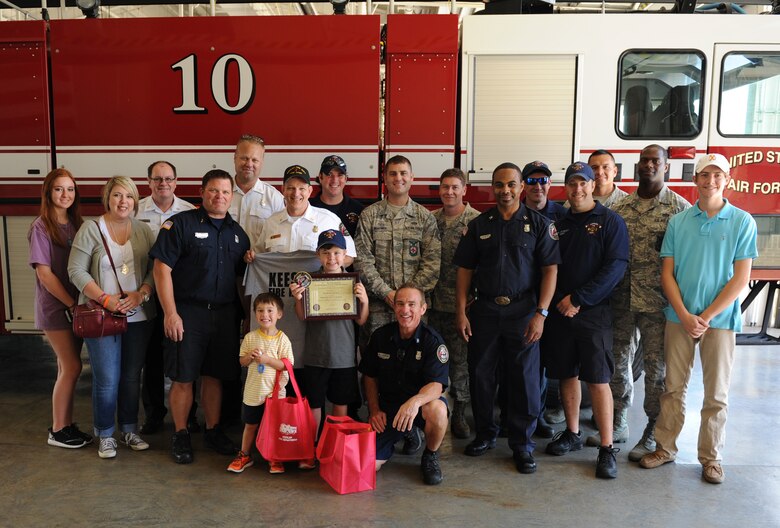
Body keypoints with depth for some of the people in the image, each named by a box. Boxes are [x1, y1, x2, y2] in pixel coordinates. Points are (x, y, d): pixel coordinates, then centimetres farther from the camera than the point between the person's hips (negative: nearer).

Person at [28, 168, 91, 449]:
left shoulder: (76, 225, 9)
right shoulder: (41, 227, -9)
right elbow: (43, 272, -13)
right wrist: (71, 304, -13)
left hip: (76, 306, 6)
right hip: (55, 307, -6)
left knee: (67, 367, 10)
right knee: (72, 367, -5)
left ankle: (66, 425, 19)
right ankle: (57, 431, 8)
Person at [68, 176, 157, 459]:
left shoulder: (143, 230, 6)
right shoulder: (91, 229, -3)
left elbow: (155, 268, 3)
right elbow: (76, 271, -6)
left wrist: (141, 294, -13)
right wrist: (105, 299, -15)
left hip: (139, 316, 3)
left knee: (132, 376, 11)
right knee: (107, 379, 0)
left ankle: (130, 430, 27)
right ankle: (105, 435, 19)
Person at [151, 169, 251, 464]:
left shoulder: (237, 232, 12)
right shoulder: (181, 224, -5)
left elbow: (243, 276, 17)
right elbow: (162, 268, -10)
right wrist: (171, 313, -14)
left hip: (225, 315, 4)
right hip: (188, 312, -4)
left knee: (214, 376, 13)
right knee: (183, 378, 2)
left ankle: (213, 431, 27)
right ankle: (181, 436, 18)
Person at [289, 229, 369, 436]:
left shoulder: (353, 281, -2)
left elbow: (360, 321, 0)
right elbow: (302, 317, -3)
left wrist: (365, 300, -17)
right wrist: (298, 299, -21)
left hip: (344, 355, 1)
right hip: (316, 354, 0)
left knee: (341, 403, 14)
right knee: (314, 404, 10)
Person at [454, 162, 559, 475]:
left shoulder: (538, 224, 1)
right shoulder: (479, 225, 7)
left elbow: (550, 269, -3)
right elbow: (465, 270, 7)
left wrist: (540, 313, -11)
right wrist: (461, 311, 0)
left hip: (523, 311, -2)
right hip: (484, 311, 2)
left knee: (524, 378, 2)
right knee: (480, 375, 8)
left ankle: (522, 444, 16)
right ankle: (485, 434, 26)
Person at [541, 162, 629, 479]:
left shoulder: (610, 221, -1)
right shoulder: (559, 224, 12)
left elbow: (616, 266, -11)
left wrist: (578, 298, -15)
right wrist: (560, 300, -5)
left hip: (593, 313, -4)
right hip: (560, 311, 4)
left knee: (598, 379, -5)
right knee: (567, 374, 11)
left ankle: (607, 448, 3)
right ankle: (572, 434, 25)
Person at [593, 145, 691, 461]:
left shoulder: (679, 207, -2)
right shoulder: (620, 207, 9)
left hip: (657, 301, -4)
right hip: (621, 300, 4)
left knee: (656, 366, 4)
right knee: (619, 360, 12)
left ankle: (652, 434, 17)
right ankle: (618, 425, 27)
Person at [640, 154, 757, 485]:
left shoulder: (742, 222, -2)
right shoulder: (678, 221, 3)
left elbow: (741, 278, -6)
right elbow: (667, 273, 2)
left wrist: (705, 317, -12)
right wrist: (685, 315, -10)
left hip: (720, 319, -1)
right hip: (679, 317, 2)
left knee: (716, 393, 7)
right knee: (674, 386, 10)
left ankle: (711, 457, 21)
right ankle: (665, 448, 23)